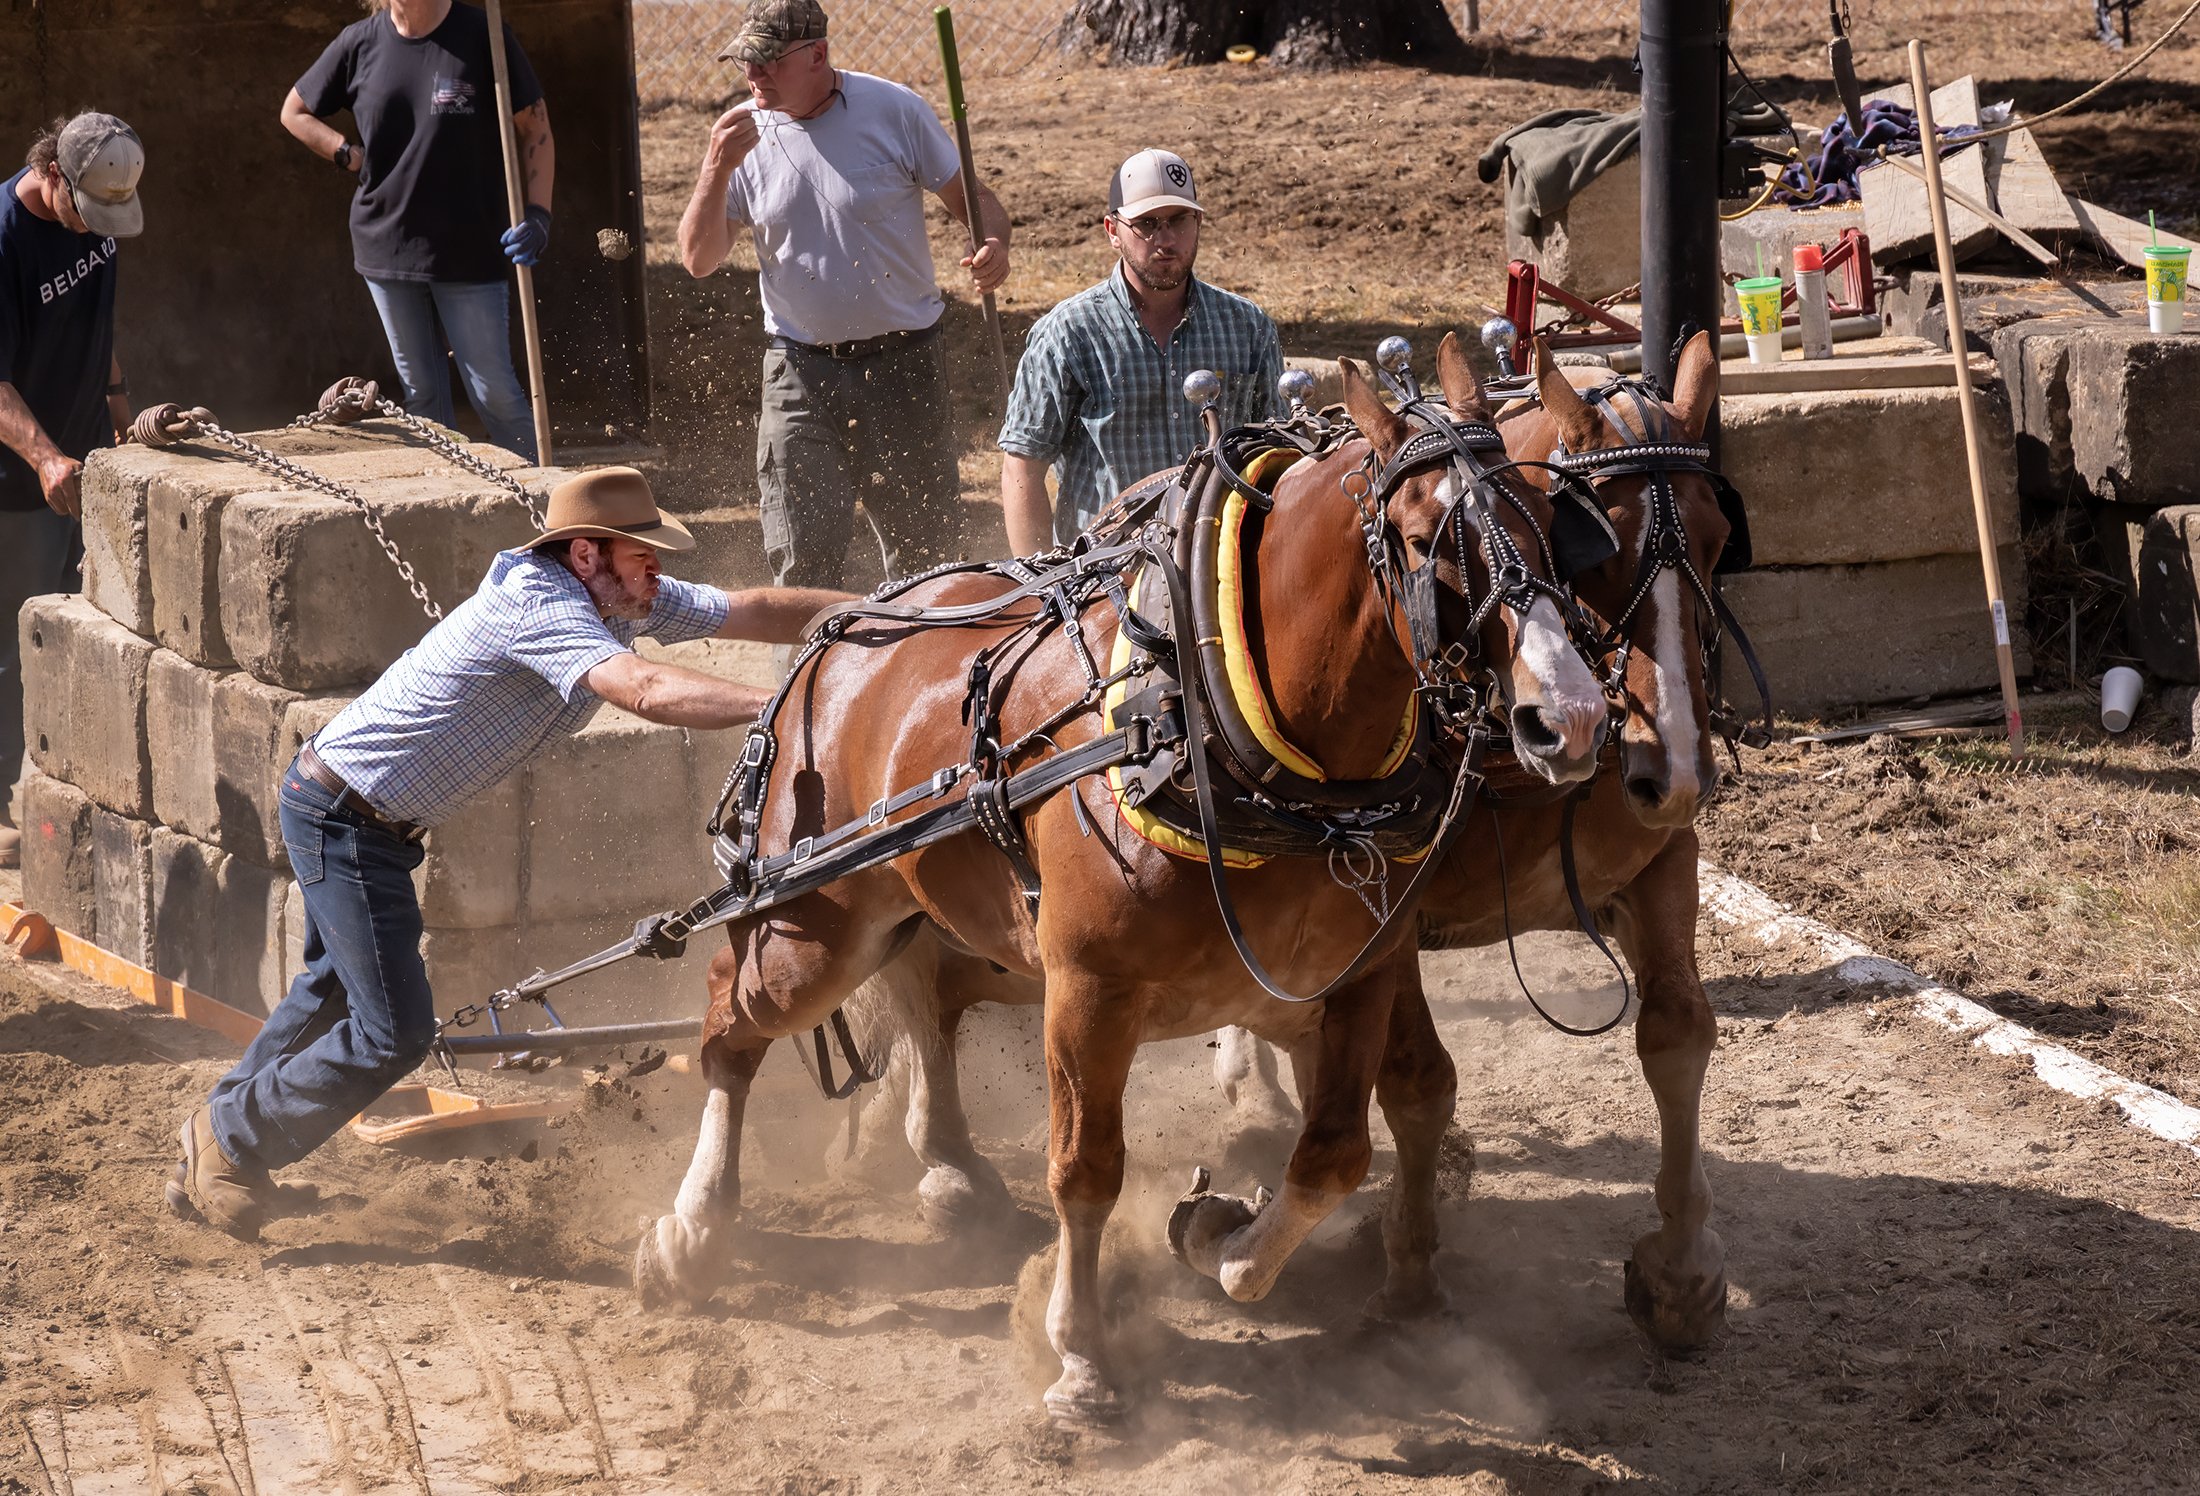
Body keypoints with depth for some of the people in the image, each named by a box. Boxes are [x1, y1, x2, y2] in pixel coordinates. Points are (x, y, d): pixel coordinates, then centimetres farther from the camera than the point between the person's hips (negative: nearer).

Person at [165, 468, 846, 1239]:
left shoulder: (626, 598, -2)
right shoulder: (540, 606, -30)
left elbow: (753, 611, 2)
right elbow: (645, 690, -45)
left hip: (370, 819, 10)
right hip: (342, 818, -10)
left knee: (333, 988, 28)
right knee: (395, 1031, -9)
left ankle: (219, 1138, 45)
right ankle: (230, 1141, 10)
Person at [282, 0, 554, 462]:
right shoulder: (361, 43, 1)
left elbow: (536, 128, -4)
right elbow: (295, 112, 16)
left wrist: (537, 215, -16)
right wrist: (352, 157, 0)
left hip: (469, 250, -4)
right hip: (386, 245, 4)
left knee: (494, 392, -4)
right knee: (421, 391, 11)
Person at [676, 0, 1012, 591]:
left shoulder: (892, 111, -6)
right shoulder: (744, 134, -1)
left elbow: (972, 197, 1)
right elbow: (699, 259, -4)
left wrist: (993, 243, -22)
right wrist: (717, 169, -19)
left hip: (903, 363, -1)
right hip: (800, 370, 1)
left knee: (927, 542, 8)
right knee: (802, 554, -6)